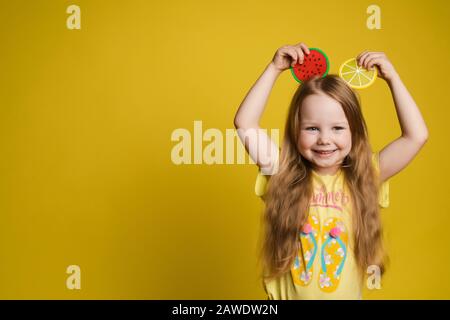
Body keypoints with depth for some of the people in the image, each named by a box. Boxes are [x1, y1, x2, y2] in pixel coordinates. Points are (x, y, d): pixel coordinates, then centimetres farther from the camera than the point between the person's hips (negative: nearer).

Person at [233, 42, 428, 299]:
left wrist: (392, 78, -13)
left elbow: (417, 136, -13)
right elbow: (245, 123, -18)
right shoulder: (284, 175, -13)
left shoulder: (364, 178, -10)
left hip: (347, 295, 1)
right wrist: (275, 69, -18)